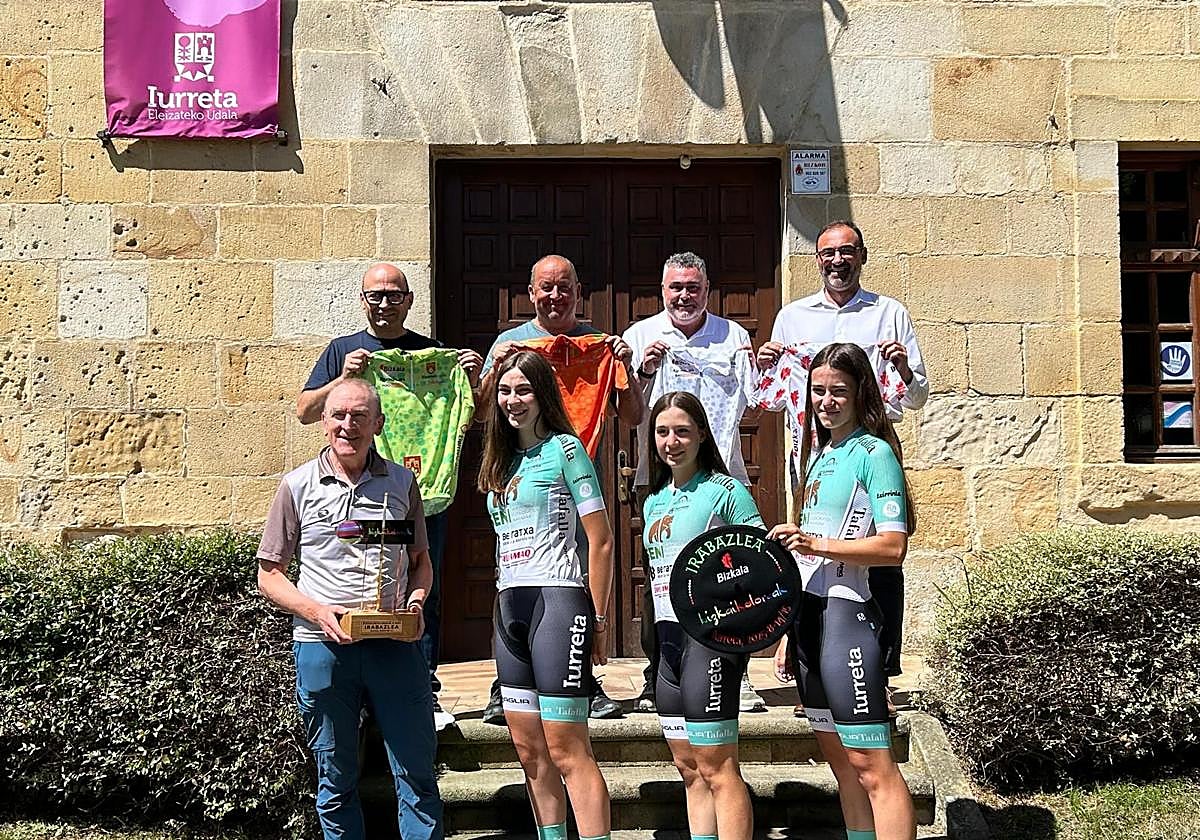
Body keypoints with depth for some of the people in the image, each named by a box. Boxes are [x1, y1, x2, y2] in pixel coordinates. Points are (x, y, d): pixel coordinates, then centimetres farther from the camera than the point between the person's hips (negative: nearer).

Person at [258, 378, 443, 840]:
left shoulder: (401, 482, 8)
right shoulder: (298, 486, 3)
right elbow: (269, 576, 5)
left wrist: (415, 602, -3)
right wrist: (317, 612, -11)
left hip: (394, 645, 1)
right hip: (322, 647, -1)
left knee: (417, 772, 4)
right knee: (335, 781, 11)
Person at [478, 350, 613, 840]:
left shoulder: (564, 449, -4)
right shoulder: (503, 460, 17)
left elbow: (601, 540, -6)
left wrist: (598, 620, -7)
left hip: (556, 600, -8)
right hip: (508, 607, 8)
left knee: (566, 750, -8)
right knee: (529, 751, 10)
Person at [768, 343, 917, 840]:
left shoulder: (874, 452, -5)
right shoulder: (819, 454, 19)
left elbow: (893, 547, -15)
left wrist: (819, 544, -24)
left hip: (845, 613, -9)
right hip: (806, 616, 9)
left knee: (871, 765, -9)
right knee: (842, 766, 12)